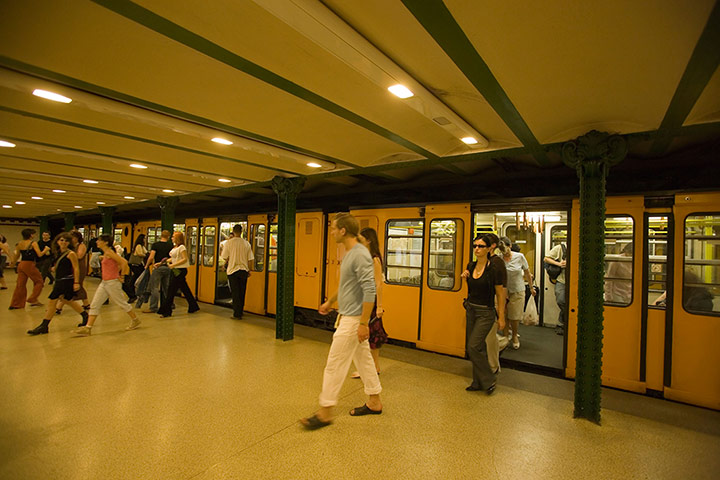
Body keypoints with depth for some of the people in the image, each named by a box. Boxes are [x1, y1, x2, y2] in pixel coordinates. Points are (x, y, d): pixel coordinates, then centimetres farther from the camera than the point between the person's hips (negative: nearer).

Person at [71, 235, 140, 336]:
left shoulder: (109, 252, -16)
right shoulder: (105, 253, 12)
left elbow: (124, 262, -25)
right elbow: (120, 263, 21)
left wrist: (121, 276, -17)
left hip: (113, 283, -9)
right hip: (104, 283, 9)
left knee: (122, 303, 5)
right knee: (94, 304, 4)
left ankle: (135, 320, 22)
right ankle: (87, 328, 7)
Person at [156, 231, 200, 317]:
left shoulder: (181, 247, -13)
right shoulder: (175, 248, 14)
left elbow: (185, 259, -19)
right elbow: (172, 259, 18)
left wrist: (173, 265, -23)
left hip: (180, 271, -9)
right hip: (177, 271, 9)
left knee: (171, 290, -5)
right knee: (185, 290, 13)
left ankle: (166, 311, 2)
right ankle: (193, 307, 21)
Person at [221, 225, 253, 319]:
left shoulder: (228, 242, -7)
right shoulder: (246, 243, -1)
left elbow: (225, 257, -3)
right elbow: (250, 259, 1)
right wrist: (249, 270, 12)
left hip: (233, 270, -2)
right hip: (244, 270, 2)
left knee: (235, 293, 5)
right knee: (242, 293, 12)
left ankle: (237, 313, 6)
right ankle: (240, 312, 22)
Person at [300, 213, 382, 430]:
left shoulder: (361, 255, -21)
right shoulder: (348, 253, 10)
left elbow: (369, 291, -26)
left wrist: (363, 323, -25)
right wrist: (330, 302, 29)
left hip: (353, 319, -10)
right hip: (347, 316, 10)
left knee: (334, 364, -1)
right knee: (364, 359, 18)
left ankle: (325, 412, 14)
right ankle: (374, 403, 32)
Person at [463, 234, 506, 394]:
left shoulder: (494, 269, -14)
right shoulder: (471, 266, 4)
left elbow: (500, 294, -9)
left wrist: (501, 317, -8)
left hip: (485, 313, -6)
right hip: (471, 310, 6)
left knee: (473, 347, -10)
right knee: (478, 347, 14)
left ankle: (489, 379, 12)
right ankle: (478, 383, 26)